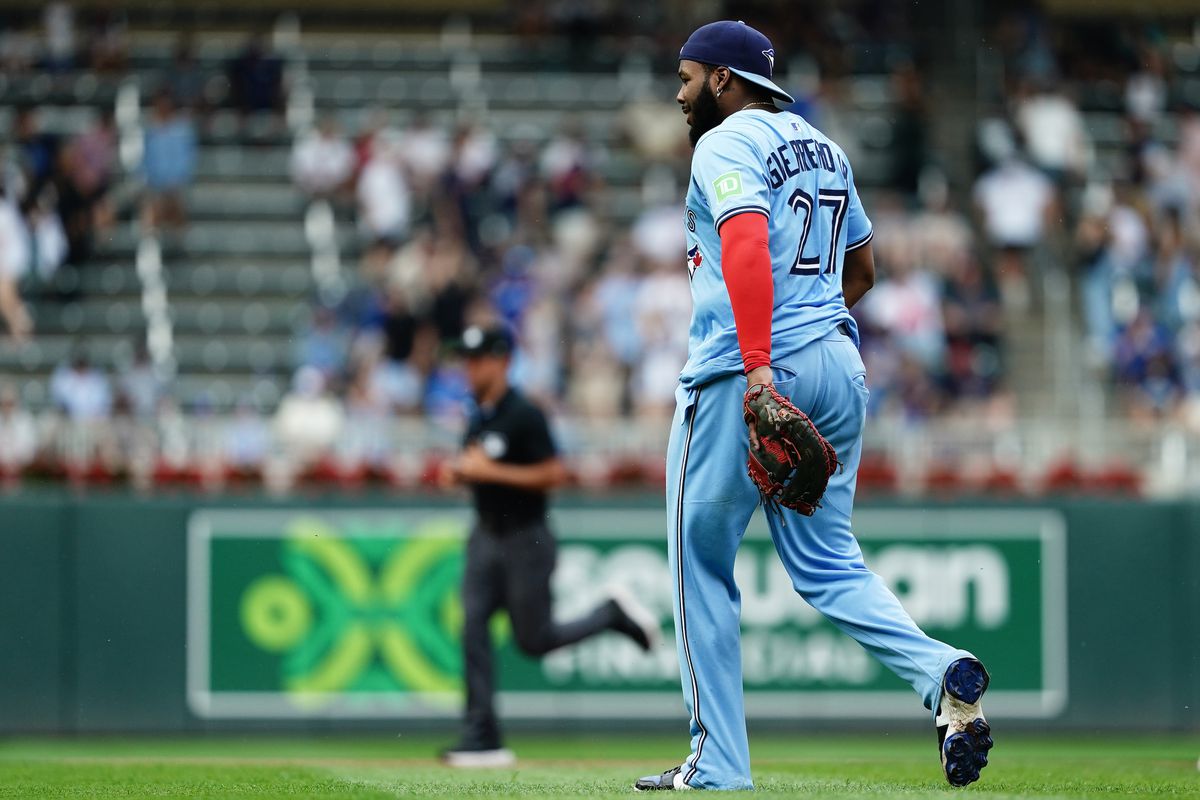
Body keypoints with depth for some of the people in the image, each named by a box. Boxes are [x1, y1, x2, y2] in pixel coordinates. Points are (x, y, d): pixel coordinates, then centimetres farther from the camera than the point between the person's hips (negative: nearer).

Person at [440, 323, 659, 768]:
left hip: (525, 539, -7)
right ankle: (481, 740, -6)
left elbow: (554, 475, -20)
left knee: (534, 640, 0)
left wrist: (491, 471, -23)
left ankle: (613, 615, 24)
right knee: (473, 630, -6)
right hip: (485, 536, 7)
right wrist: (459, 474, 1)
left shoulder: (524, 416, -15)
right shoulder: (479, 416, 10)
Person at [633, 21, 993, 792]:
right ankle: (940, 670, -17)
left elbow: (746, 243, -22)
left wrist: (757, 367, -29)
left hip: (744, 373, -8)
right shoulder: (823, 147, 20)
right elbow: (861, 270, 28)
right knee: (828, 559, 10)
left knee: (702, 561, 3)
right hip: (840, 368, 8)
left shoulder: (727, 144, -5)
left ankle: (718, 763, 2)